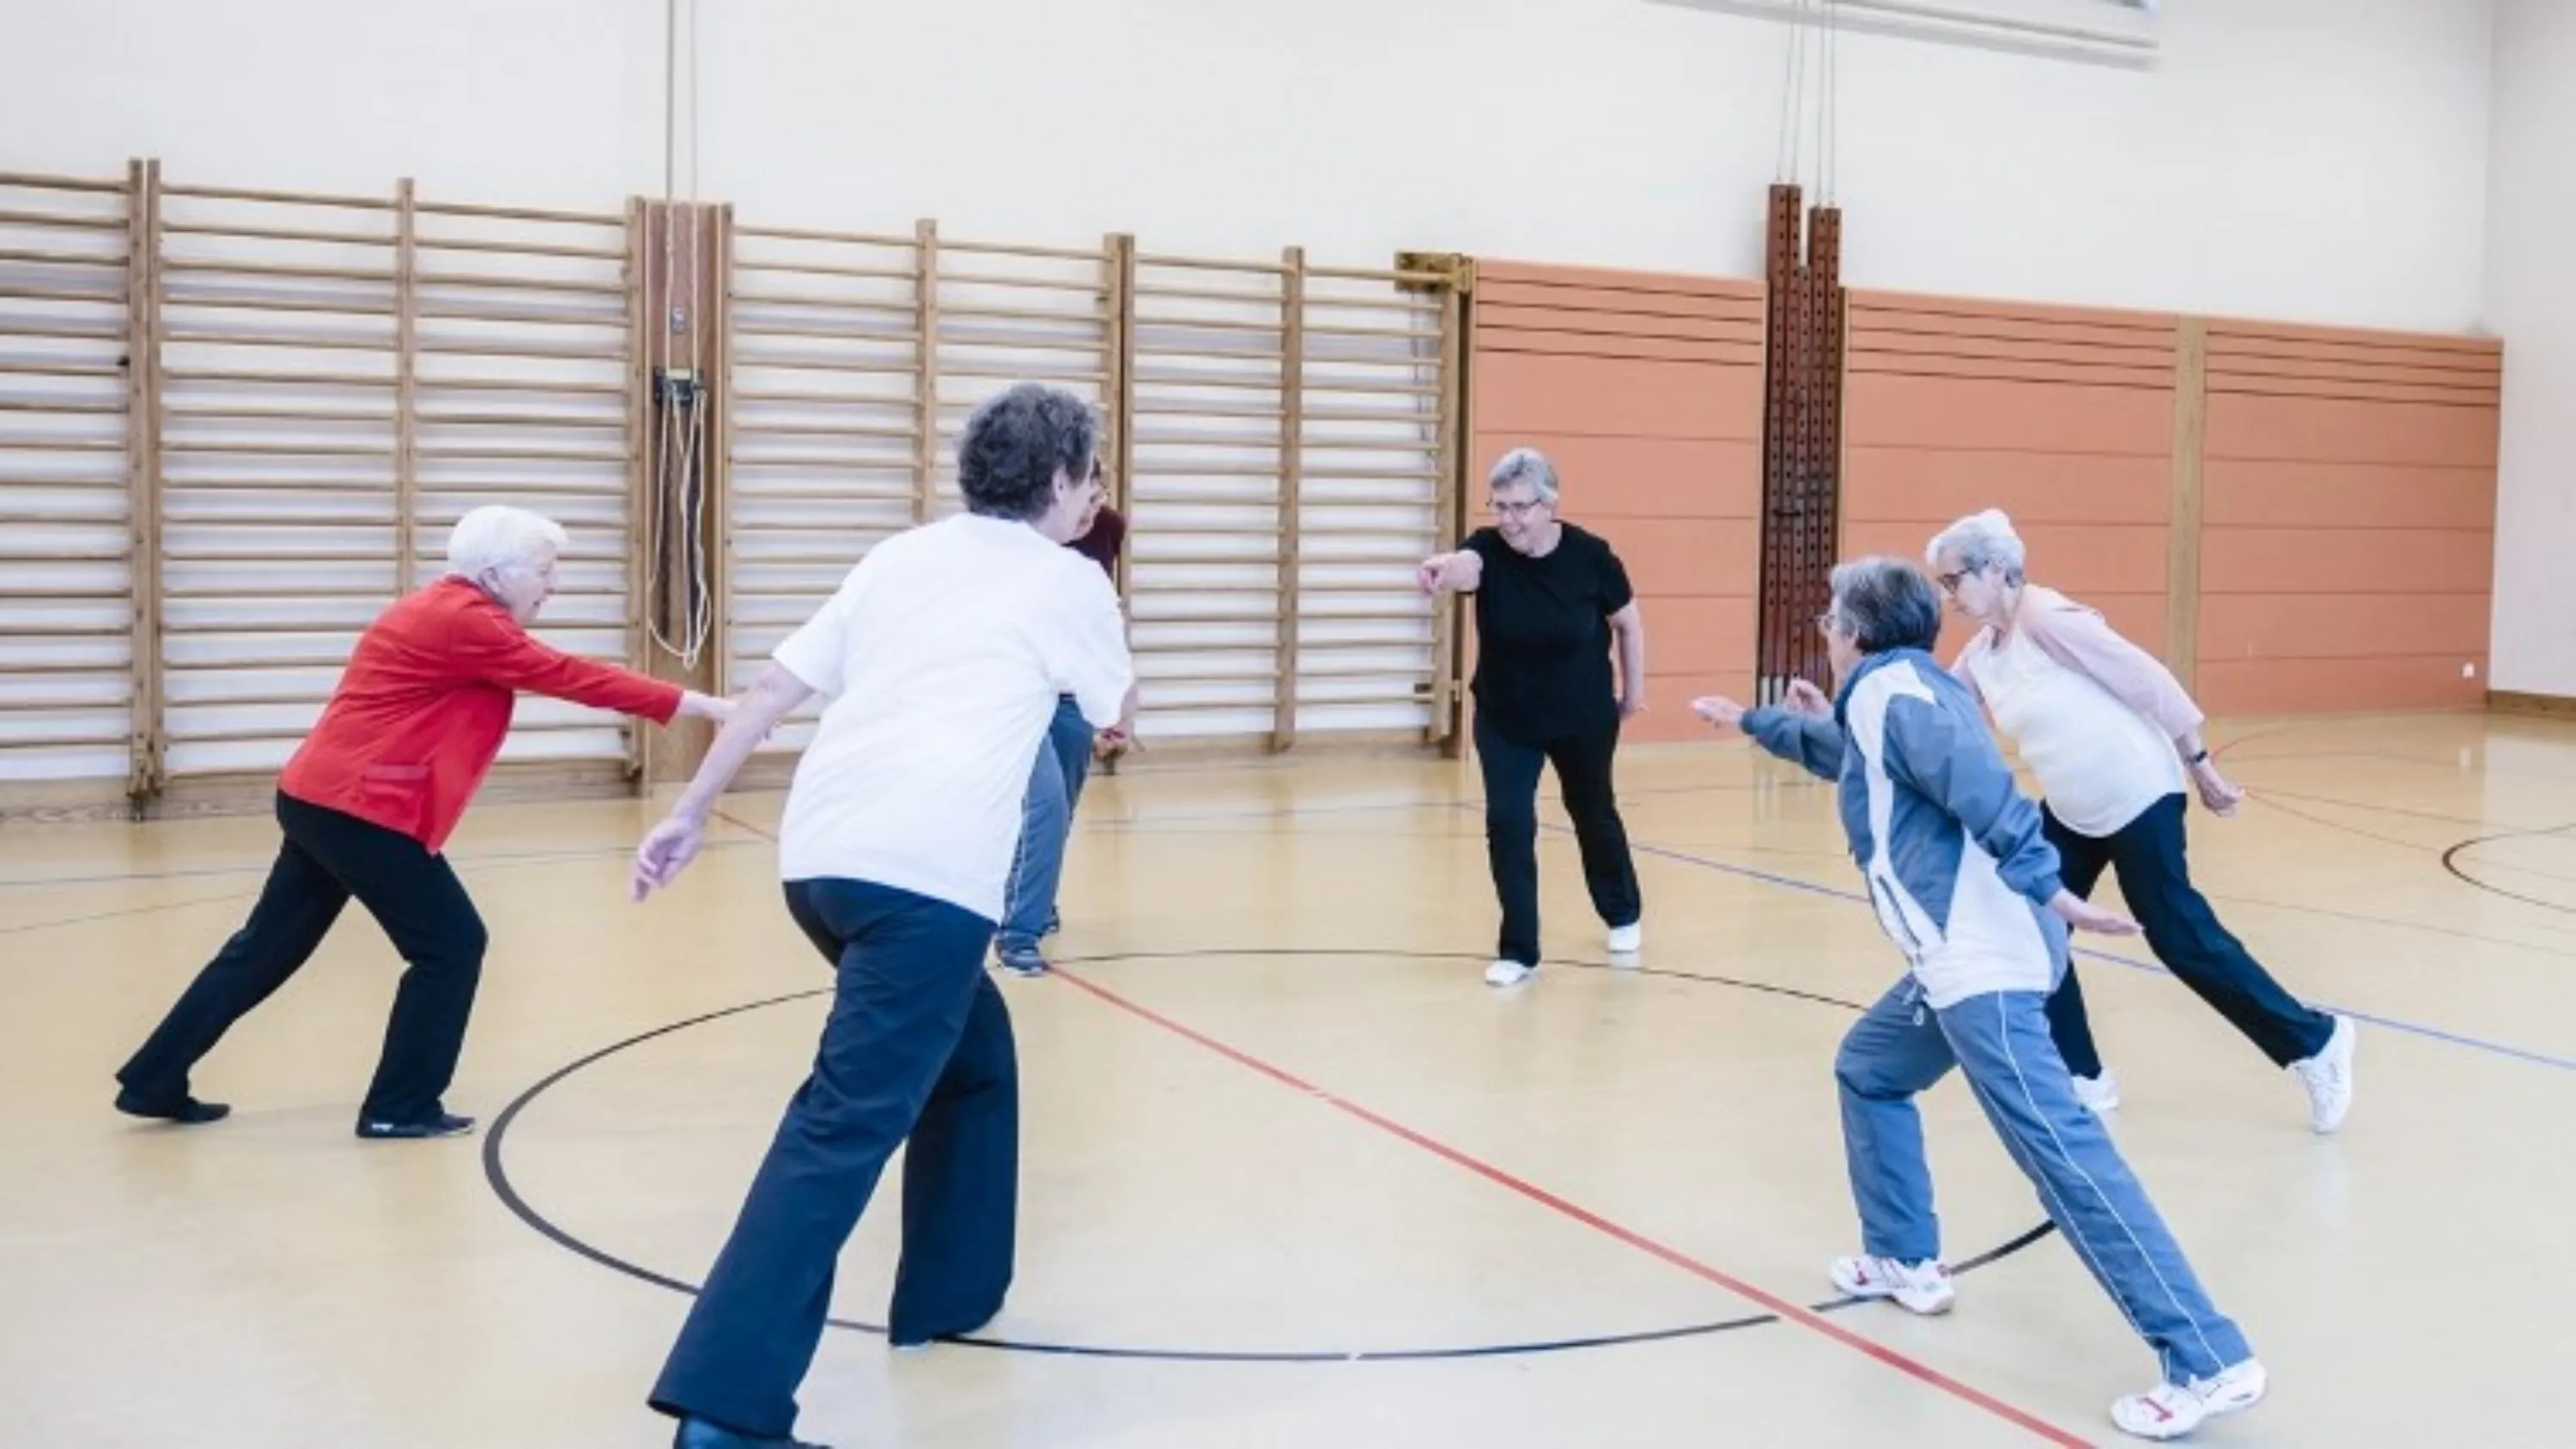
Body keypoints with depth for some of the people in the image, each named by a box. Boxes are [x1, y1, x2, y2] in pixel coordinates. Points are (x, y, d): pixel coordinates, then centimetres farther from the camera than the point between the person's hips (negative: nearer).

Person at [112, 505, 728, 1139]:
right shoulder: (463, 621, -15)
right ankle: (399, 1107, 6)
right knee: (451, 946, -1)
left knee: (268, 949, 17)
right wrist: (702, 705, -17)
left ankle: (154, 1083, 25)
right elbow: (570, 676, -18)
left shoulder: (441, 614, 17)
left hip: (322, 799, 10)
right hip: (359, 810, -10)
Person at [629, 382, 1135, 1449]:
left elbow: (773, 691, 17)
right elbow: (1119, 717, 25)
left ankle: (948, 1297, 34)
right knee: (843, 1128, -12)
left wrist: (690, 814, 22)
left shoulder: (899, 556, 21)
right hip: (926, 875, -7)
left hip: (819, 857, 7)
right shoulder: (1068, 580, 9)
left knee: (974, 1055, 27)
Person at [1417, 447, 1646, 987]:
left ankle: (1624, 915, 47)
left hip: (1583, 716, 0)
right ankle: (1518, 950, 6)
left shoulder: (1589, 554, -19)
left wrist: (1634, 689, 3)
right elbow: (1467, 565, -46)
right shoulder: (1489, 549, -21)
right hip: (1504, 719, 0)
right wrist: (1446, 568, -70)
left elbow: (1628, 622, -3)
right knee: (1507, 823, -10)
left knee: (1594, 814, 19)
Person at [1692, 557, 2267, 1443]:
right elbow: (1829, 746, 46)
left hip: (1982, 961, -10)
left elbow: (1980, 783, -22)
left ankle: (2209, 1362, -18)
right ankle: (1906, 1262, 34)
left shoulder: (1891, 689, -6)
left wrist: (2047, 889, -30)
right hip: (1966, 960, 10)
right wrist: (1747, 721, 60)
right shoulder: (1882, 702, 23)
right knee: (1868, 1071, 27)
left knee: (2061, 1150, -15)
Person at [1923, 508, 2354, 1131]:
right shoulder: (1981, 654, 5)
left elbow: (2148, 680, -17)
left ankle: (2315, 1042, 16)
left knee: (2182, 938, -2)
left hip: (2136, 801, -8)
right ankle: (2081, 1078, 17)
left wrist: (2200, 766, -13)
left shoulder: (2045, 616, -19)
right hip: (2071, 812, 8)